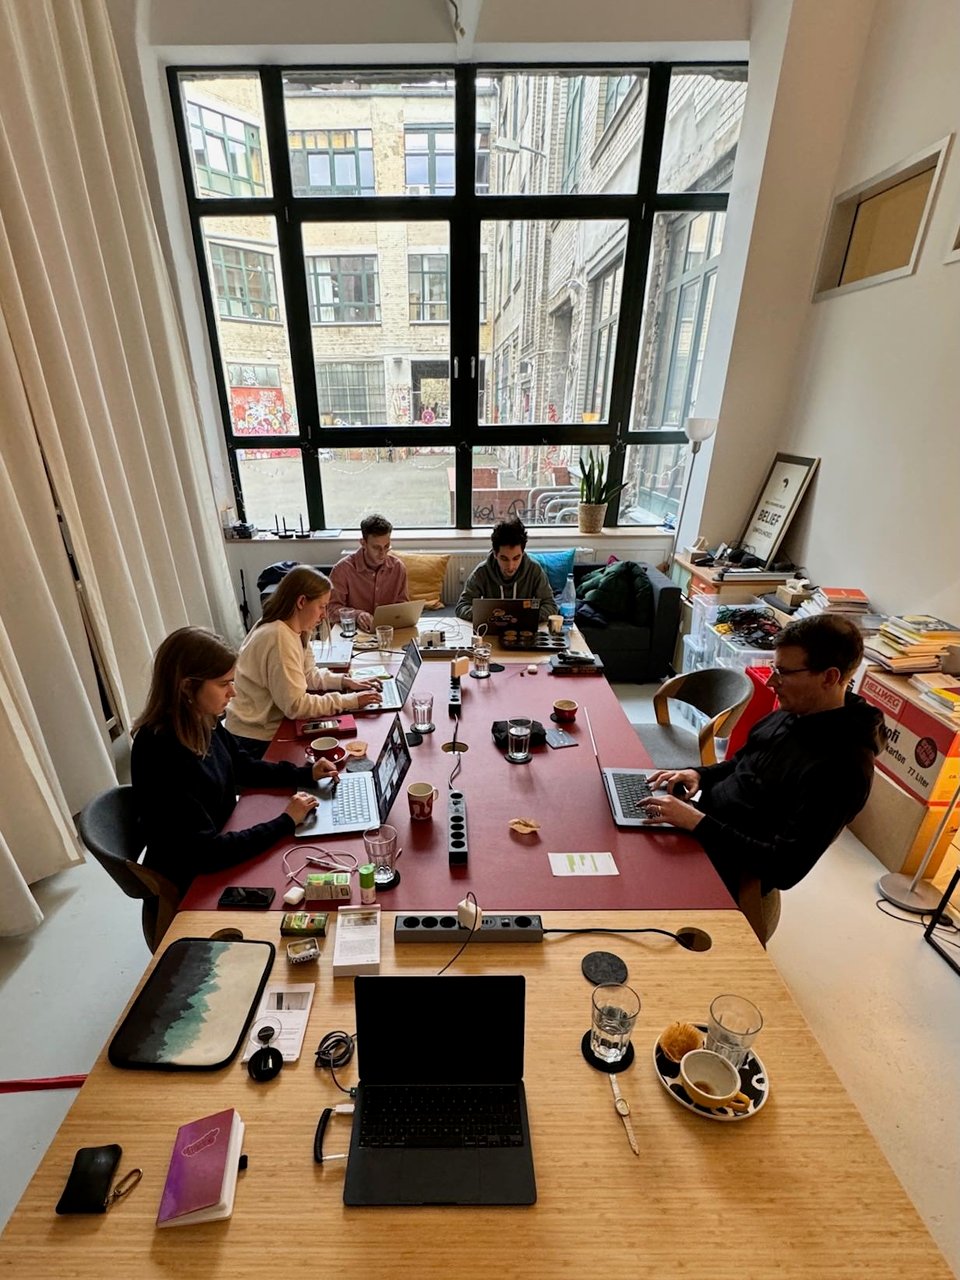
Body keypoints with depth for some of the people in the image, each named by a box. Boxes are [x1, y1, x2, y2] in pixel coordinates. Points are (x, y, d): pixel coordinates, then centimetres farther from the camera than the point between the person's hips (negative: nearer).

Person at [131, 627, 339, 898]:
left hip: (221, 844, 6)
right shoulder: (161, 755, -32)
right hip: (190, 882, -6)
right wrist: (285, 821, -24)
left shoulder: (202, 721, -9)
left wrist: (306, 774, -1)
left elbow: (243, 766, 10)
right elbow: (206, 852, -29)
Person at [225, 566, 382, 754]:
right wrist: (352, 700, -24)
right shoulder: (280, 638, -28)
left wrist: (345, 681, -6)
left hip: (271, 724, 8)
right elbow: (296, 706, -27)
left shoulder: (296, 630, 0)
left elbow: (309, 674, 9)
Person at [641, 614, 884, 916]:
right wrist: (700, 775, -5)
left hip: (727, 869, -7)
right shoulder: (793, 713, -1)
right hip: (706, 825, 8)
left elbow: (786, 869, -28)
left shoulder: (841, 768, -28)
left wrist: (697, 822, -31)